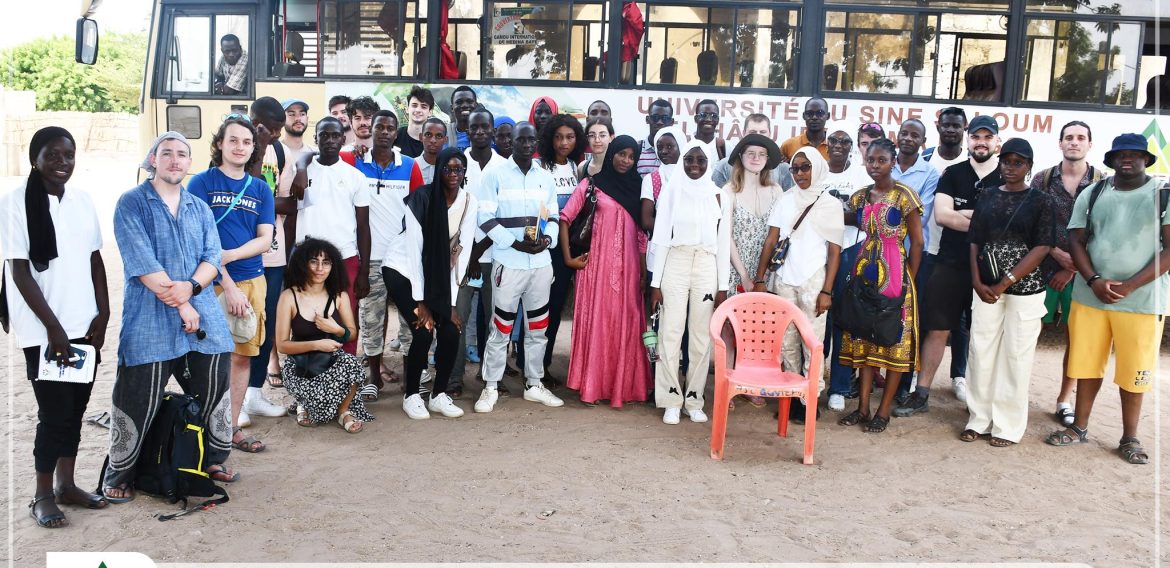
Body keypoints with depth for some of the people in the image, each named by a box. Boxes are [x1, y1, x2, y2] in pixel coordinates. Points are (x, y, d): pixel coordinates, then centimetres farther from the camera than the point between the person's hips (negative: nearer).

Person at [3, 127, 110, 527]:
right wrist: (54, 327, -15)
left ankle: (66, 484, 25)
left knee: (76, 407, 12)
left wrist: (103, 314, 2)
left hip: (85, 325, 5)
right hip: (44, 330, -5)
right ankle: (42, 496, 14)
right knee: (55, 412, -1)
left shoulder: (83, 200, 6)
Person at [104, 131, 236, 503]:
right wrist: (179, 304, -14)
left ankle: (214, 460, 28)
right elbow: (142, 263, -11)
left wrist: (190, 287, -16)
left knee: (214, 390, 9)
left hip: (203, 314, 5)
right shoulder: (132, 203, 0)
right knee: (138, 399, -1)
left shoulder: (200, 208, 16)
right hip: (149, 318, -5)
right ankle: (118, 477, 15)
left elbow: (212, 257, 4)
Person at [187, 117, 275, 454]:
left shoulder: (261, 190, 12)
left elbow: (265, 240, 4)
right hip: (212, 283, -4)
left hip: (252, 280, 4)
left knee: (243, 355, 7)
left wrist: (229, 255, -14)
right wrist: (228, 286, -14)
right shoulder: (201, 182, -1)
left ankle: (232, 428, 16)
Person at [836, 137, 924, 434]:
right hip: (865, 272, 5)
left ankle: (884, 410, 9)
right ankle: (863, 406, 15)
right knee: (863, 338, 7)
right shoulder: (859, 197, 8)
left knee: (894, 339, 1)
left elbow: (917, 243, -6)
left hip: (895, 274, -5)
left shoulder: (905, 196, -8)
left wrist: (908, 280, -5)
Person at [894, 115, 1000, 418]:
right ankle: (921, 394, 12)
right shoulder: (952, 174, 7)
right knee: (937, 330, 5)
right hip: (949, 265, 1)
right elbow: (942, 214, -7)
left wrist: (963, 214, -13)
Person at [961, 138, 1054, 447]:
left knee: (1015, 358, 2)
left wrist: (1004, 283, -14)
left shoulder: (1040, 201, -2)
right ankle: (979, 419, 16)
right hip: (986, 288, 3)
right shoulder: (988, 196, 8)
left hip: (1025, 291, -3)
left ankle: (1008, 426, 11)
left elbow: (1042, 248, -9)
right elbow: (974, 241, 7)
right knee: (981, 353, 5)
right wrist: (977, 281, -6)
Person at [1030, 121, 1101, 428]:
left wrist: (1072, 268, -6)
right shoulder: (1043, 179, 3)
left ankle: (1064, 400, 17)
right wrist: (1057, 253, -12)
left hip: (1080, 272, 0)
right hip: (1043, 267, 0)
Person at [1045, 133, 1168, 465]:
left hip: (1142, 299, -3)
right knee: (1087, 363, 10)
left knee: (1133, 370, 4)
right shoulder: (1091, 195, 7)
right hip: (1090, 295, 3)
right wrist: (1093, 281, -11)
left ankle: (1129, 438, 18)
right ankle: (1080, 427, 24)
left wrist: (1130, 286, -16)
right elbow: (1076, 240, 5)